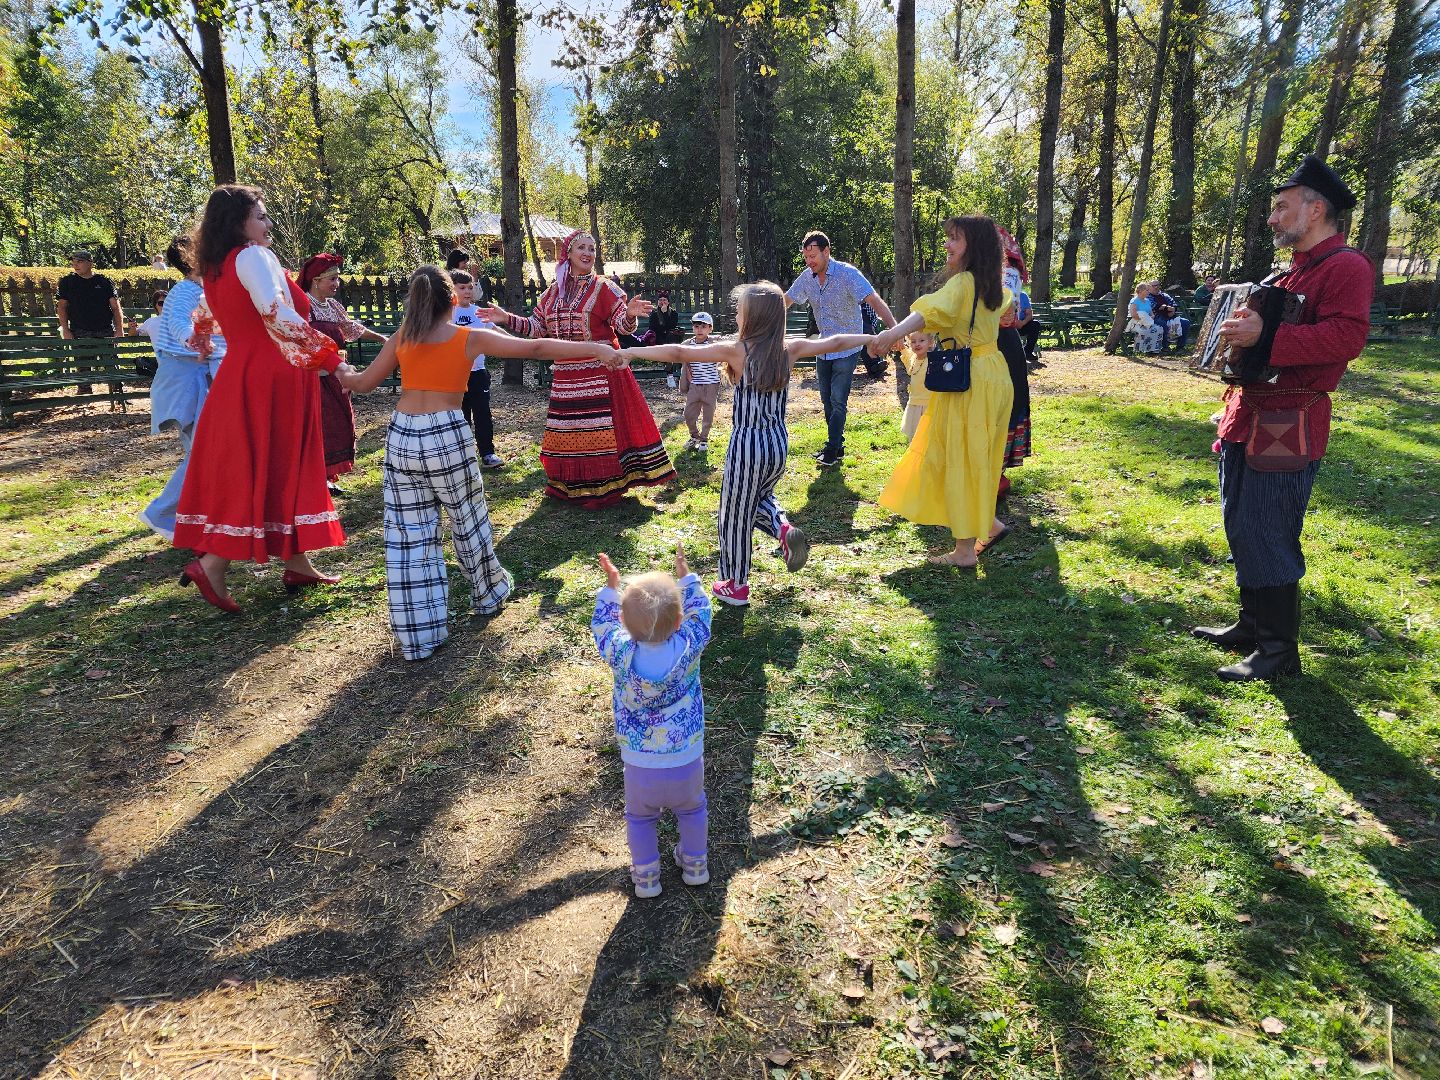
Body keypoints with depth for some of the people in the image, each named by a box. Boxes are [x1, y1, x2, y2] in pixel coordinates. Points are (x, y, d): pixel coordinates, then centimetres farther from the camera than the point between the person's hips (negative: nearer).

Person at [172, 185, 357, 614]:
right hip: (271, 377, -9)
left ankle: (296, 565, 18)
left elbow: (204, 316, 32)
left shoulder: (215, 267, 15)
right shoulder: (254, 257, -12)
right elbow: (279, 317, -27)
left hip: (240, 374, 9)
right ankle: (211, 565, -5)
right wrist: (329, 357, -28)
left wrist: (203, 344, 52)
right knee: (267, 470, -4)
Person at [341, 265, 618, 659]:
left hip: (401, 436, 2)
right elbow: (536, 349, -5)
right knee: (468, 521, 19)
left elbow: (365, 383, 15)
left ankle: (418, 635, 11)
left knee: (410, 535, 7)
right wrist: (595, 349, -3)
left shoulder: (401, 338, 7)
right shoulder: (472, 339, 0)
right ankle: (488, 595, 40)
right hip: (447, 436, -2)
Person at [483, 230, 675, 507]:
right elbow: (537, 328, 15)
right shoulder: (552, 293, 11)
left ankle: (604, 488, 7)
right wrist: (507, 319, 7)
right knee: (566, 432, 10)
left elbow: (623, 326, -8)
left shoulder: (604, 288, -2)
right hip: (566, 374, 5)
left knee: (601, 430, -4)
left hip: (600, 372, -5)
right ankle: (569, 487, 25)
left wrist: (630, 315, -29)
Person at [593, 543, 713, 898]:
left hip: (639, 767, 0)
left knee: (640, 818, 27)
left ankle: (645, 877, 38)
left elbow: (603, 624, 3)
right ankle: (695, 864, 44)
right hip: (687, 763, 1)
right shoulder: (689, 647, -21)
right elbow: (699, 611, 1)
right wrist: (685, 574, 12)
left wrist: (612, 585, 12)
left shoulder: (620, 653, -20)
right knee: (692, 810, 30)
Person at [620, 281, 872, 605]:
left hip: (747, 447, -5)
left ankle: (736, 586, 22)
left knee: (736, 515, 11)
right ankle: (783, 528, 4)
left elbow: (679, 353, -18)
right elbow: (835, 343, 10)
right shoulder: (790, 349, -2)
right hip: (779, 444, 5)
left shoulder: (736, 351, -14)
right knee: (759, 498, 31)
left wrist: (632, 352, -13)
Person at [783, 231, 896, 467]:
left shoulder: (847, 273, -19)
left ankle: (832, 450, 0)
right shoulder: (807, 277, -1)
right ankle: (837, 445, 23)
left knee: (838, 401, -8)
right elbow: (785, 301, 10)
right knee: (827, 400, 12)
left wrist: (895, 329, -42)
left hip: (847, 348, -6)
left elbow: (874, 300, -28)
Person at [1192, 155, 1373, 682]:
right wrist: (1237, 319, 19)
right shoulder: (1293, 268, 19)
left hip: (1287, 425, -10)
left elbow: (1346, 336, -27)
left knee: (1266, 536, -7)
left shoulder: (1345, 266, -11)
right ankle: (1252, 624, 28)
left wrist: (1265, 336, -32)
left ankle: (1280, 651, 5)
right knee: (1240, 526, 15)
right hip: (1249, 416, 10)